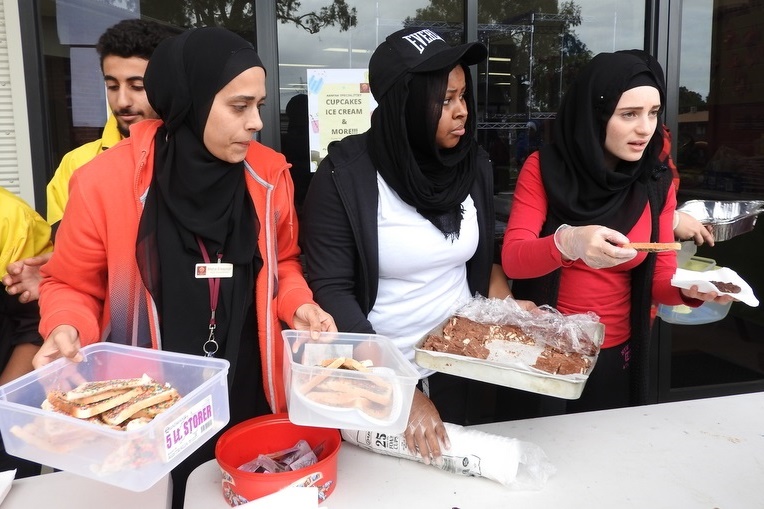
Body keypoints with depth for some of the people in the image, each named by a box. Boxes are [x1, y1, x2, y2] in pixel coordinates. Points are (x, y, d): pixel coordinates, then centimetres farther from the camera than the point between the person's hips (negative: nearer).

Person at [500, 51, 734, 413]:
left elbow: (661, 278, 0)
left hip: (616, 355, 3)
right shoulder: (543, 168, -12)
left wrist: (692, 289, -23)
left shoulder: (657, 185, -2)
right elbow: (512, 259, -20)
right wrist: (568, 243, -39)